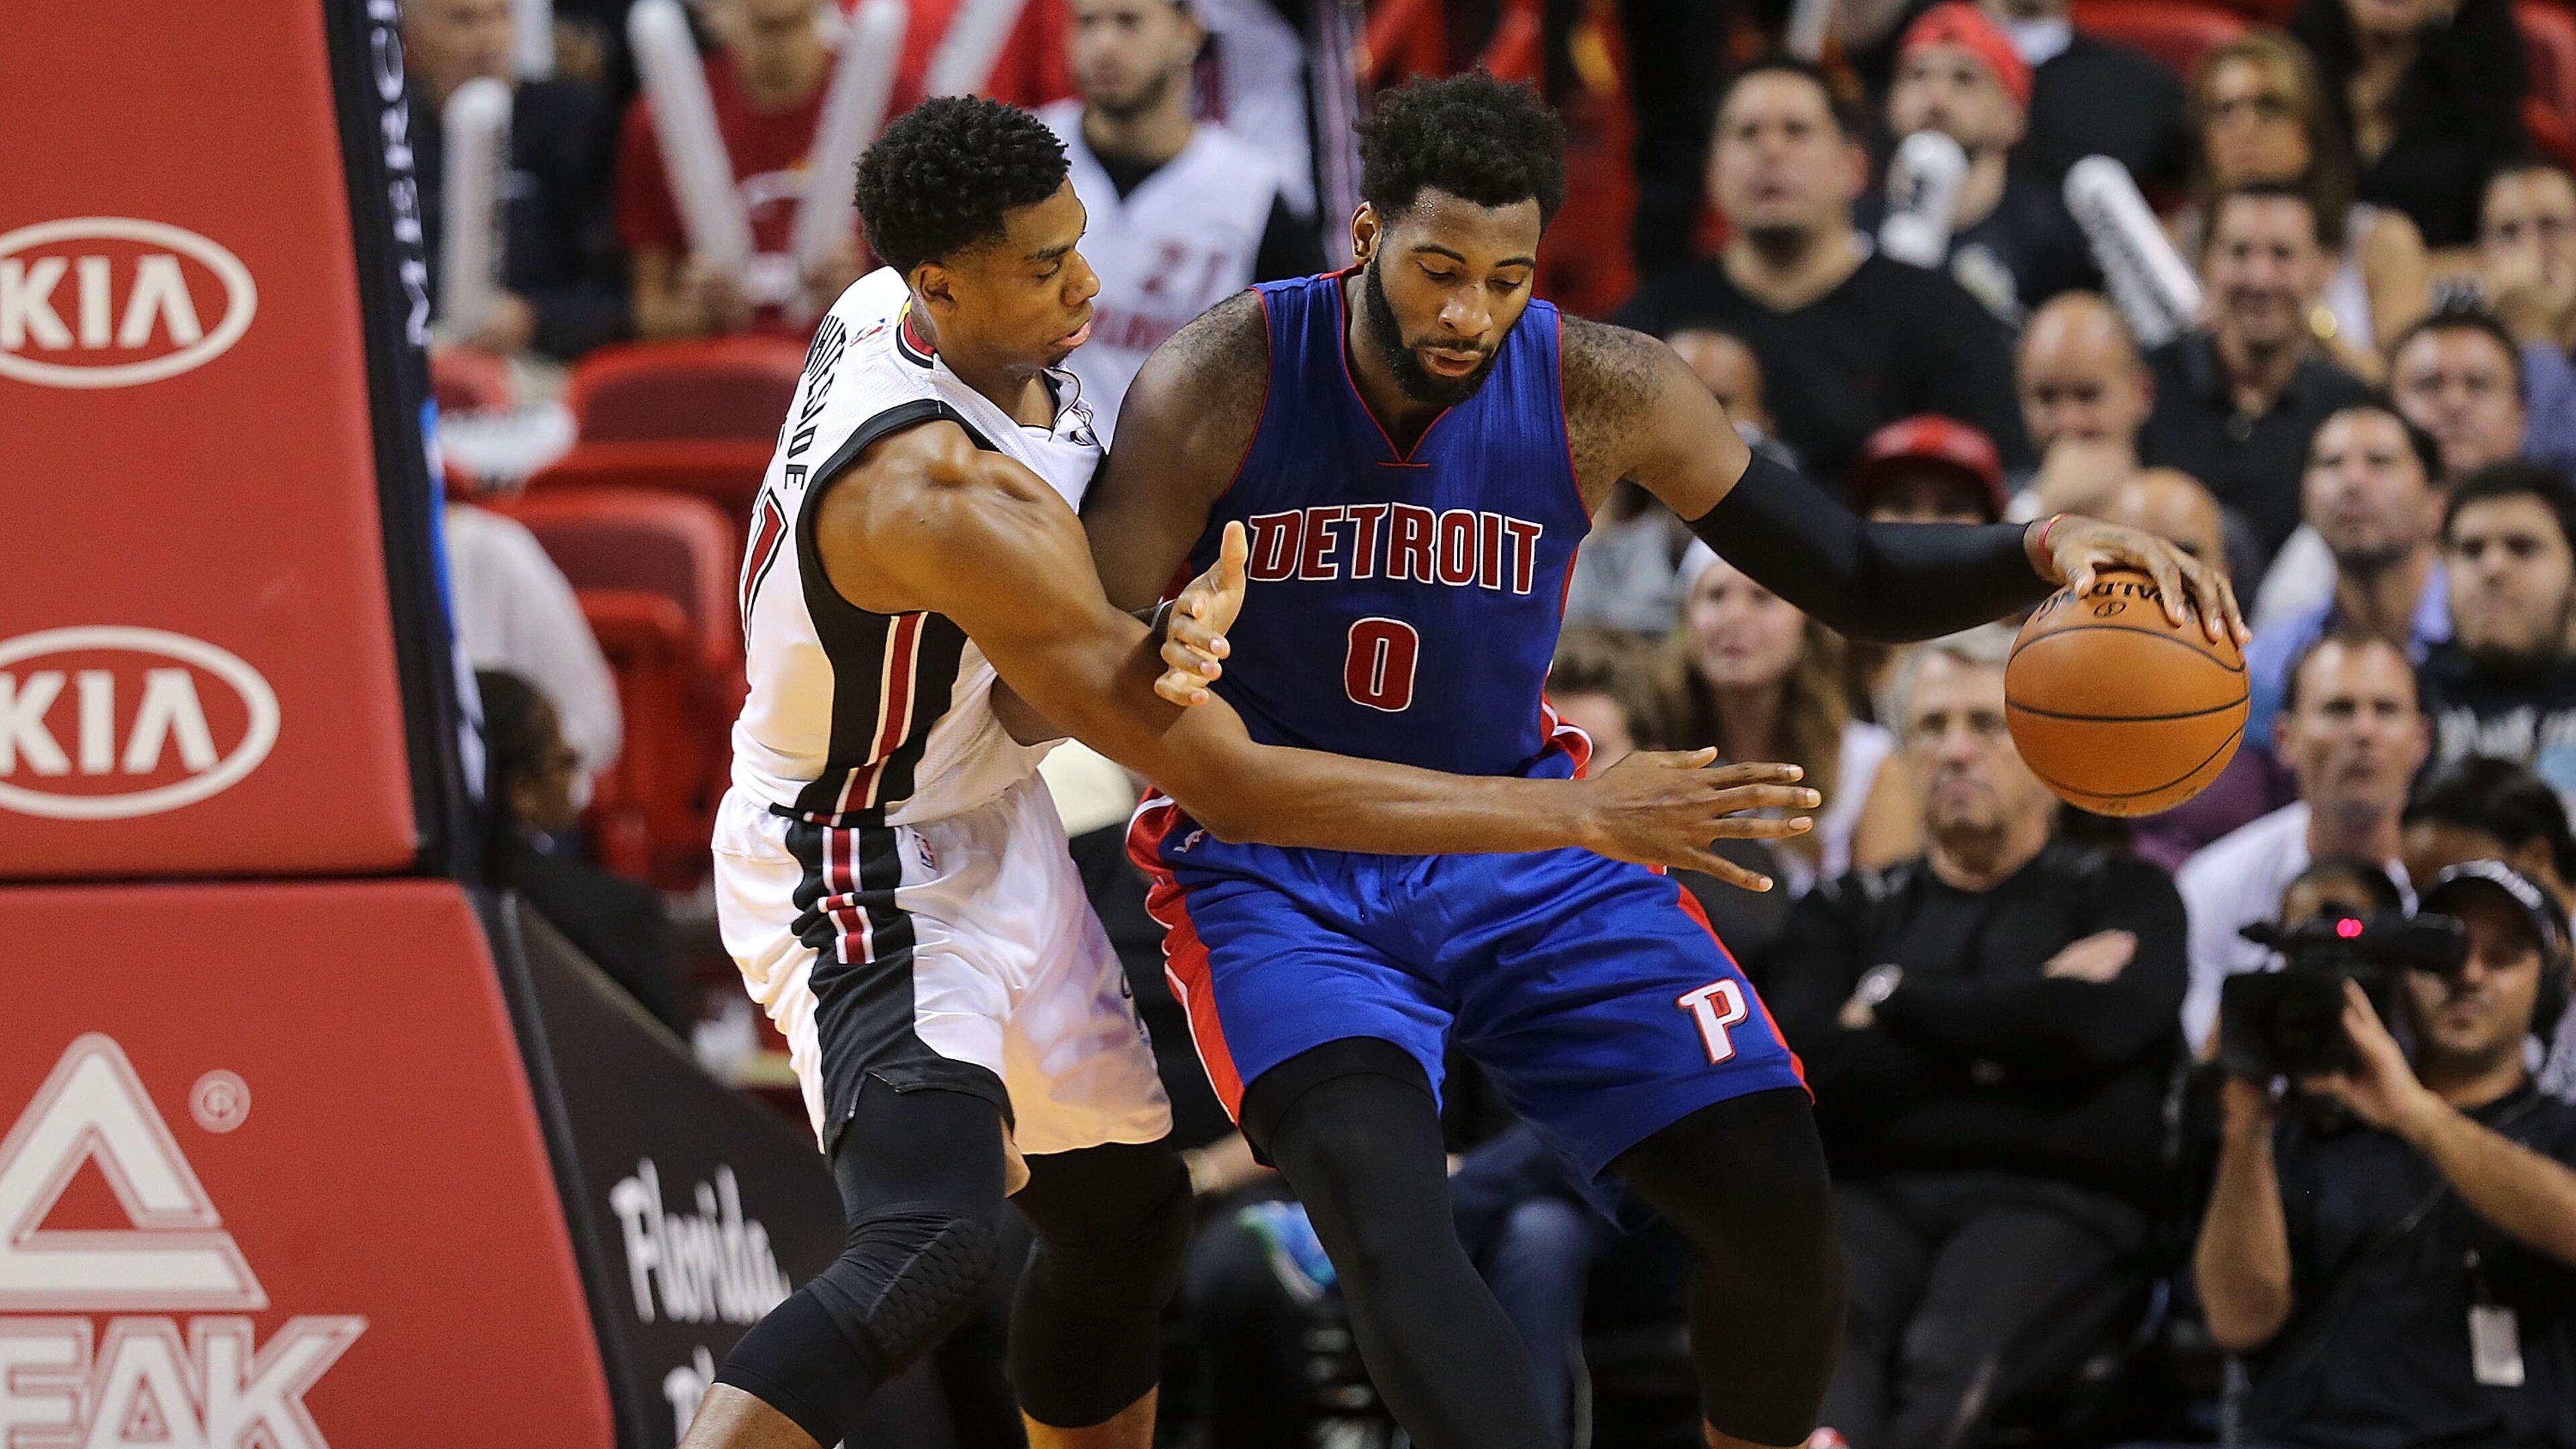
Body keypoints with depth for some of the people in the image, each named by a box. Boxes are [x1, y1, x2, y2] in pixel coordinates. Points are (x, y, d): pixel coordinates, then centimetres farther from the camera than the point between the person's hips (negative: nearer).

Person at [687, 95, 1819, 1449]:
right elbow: (1230, 786, -33)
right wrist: (1576, 815, -33)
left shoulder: (887, 306, -7)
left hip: (992, 828, 10)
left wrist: (1163, 642, -13)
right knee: (933, 1244, -31)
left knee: (1125, 1209, 21)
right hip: (872, 882, -10)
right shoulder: (951, 503, -35)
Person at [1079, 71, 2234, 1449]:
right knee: (1372, 1179, -31)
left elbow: (1854, 579, -4)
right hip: (1276, 866, -3)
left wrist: (2040, 551, -25)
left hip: (1517, 835, 3)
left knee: (1771, 1186, -4)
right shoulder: (1223, 382, -19)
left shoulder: (1596, 390, -13)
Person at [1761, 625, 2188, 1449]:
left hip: (2052, 1203, -1)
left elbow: (2091, 1027, -4)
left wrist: (1894, 999, 7)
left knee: (1949, 1357, -38)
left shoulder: (2124, 897, 20)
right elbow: (1807, 1074, 5)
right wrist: (2004, 1029, 4)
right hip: (1872, 1197, 1)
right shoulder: (1846, 913, 26)